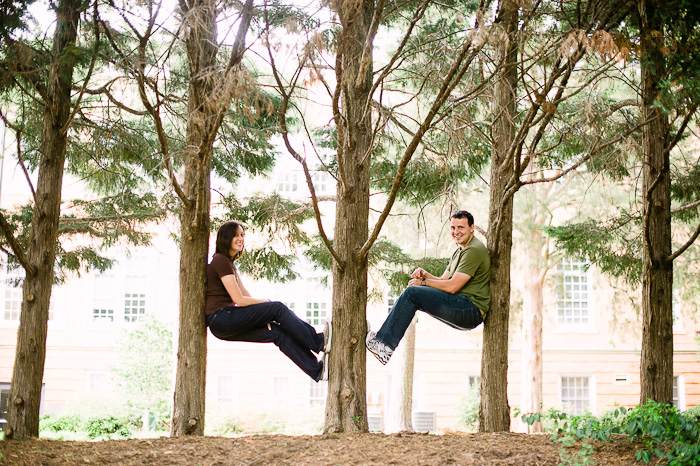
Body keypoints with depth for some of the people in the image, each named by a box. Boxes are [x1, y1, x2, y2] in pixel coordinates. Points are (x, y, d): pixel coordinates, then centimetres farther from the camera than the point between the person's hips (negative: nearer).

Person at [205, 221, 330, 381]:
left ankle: (317, 370, -12)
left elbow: (246, 295, 16)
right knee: (278, 308, -14)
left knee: (279, 333, -6)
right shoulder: (221, 261, -11)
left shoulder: (230, 262, 21)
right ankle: (319, 343, -8)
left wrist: (264, 315, 2)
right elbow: (239, 300, -14)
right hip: (220, 318, -9)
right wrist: (267, 302, -1)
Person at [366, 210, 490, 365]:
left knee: (412, 292, -18)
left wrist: (423, 282, -6)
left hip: (472, 309, -10)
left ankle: (385, 343, -17)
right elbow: (443, 281, 19)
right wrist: (425, 275, -1)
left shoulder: (474, 251, -13)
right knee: (410, 293, 8)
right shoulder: (460, 251, 21)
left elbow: (452, 286, -19)